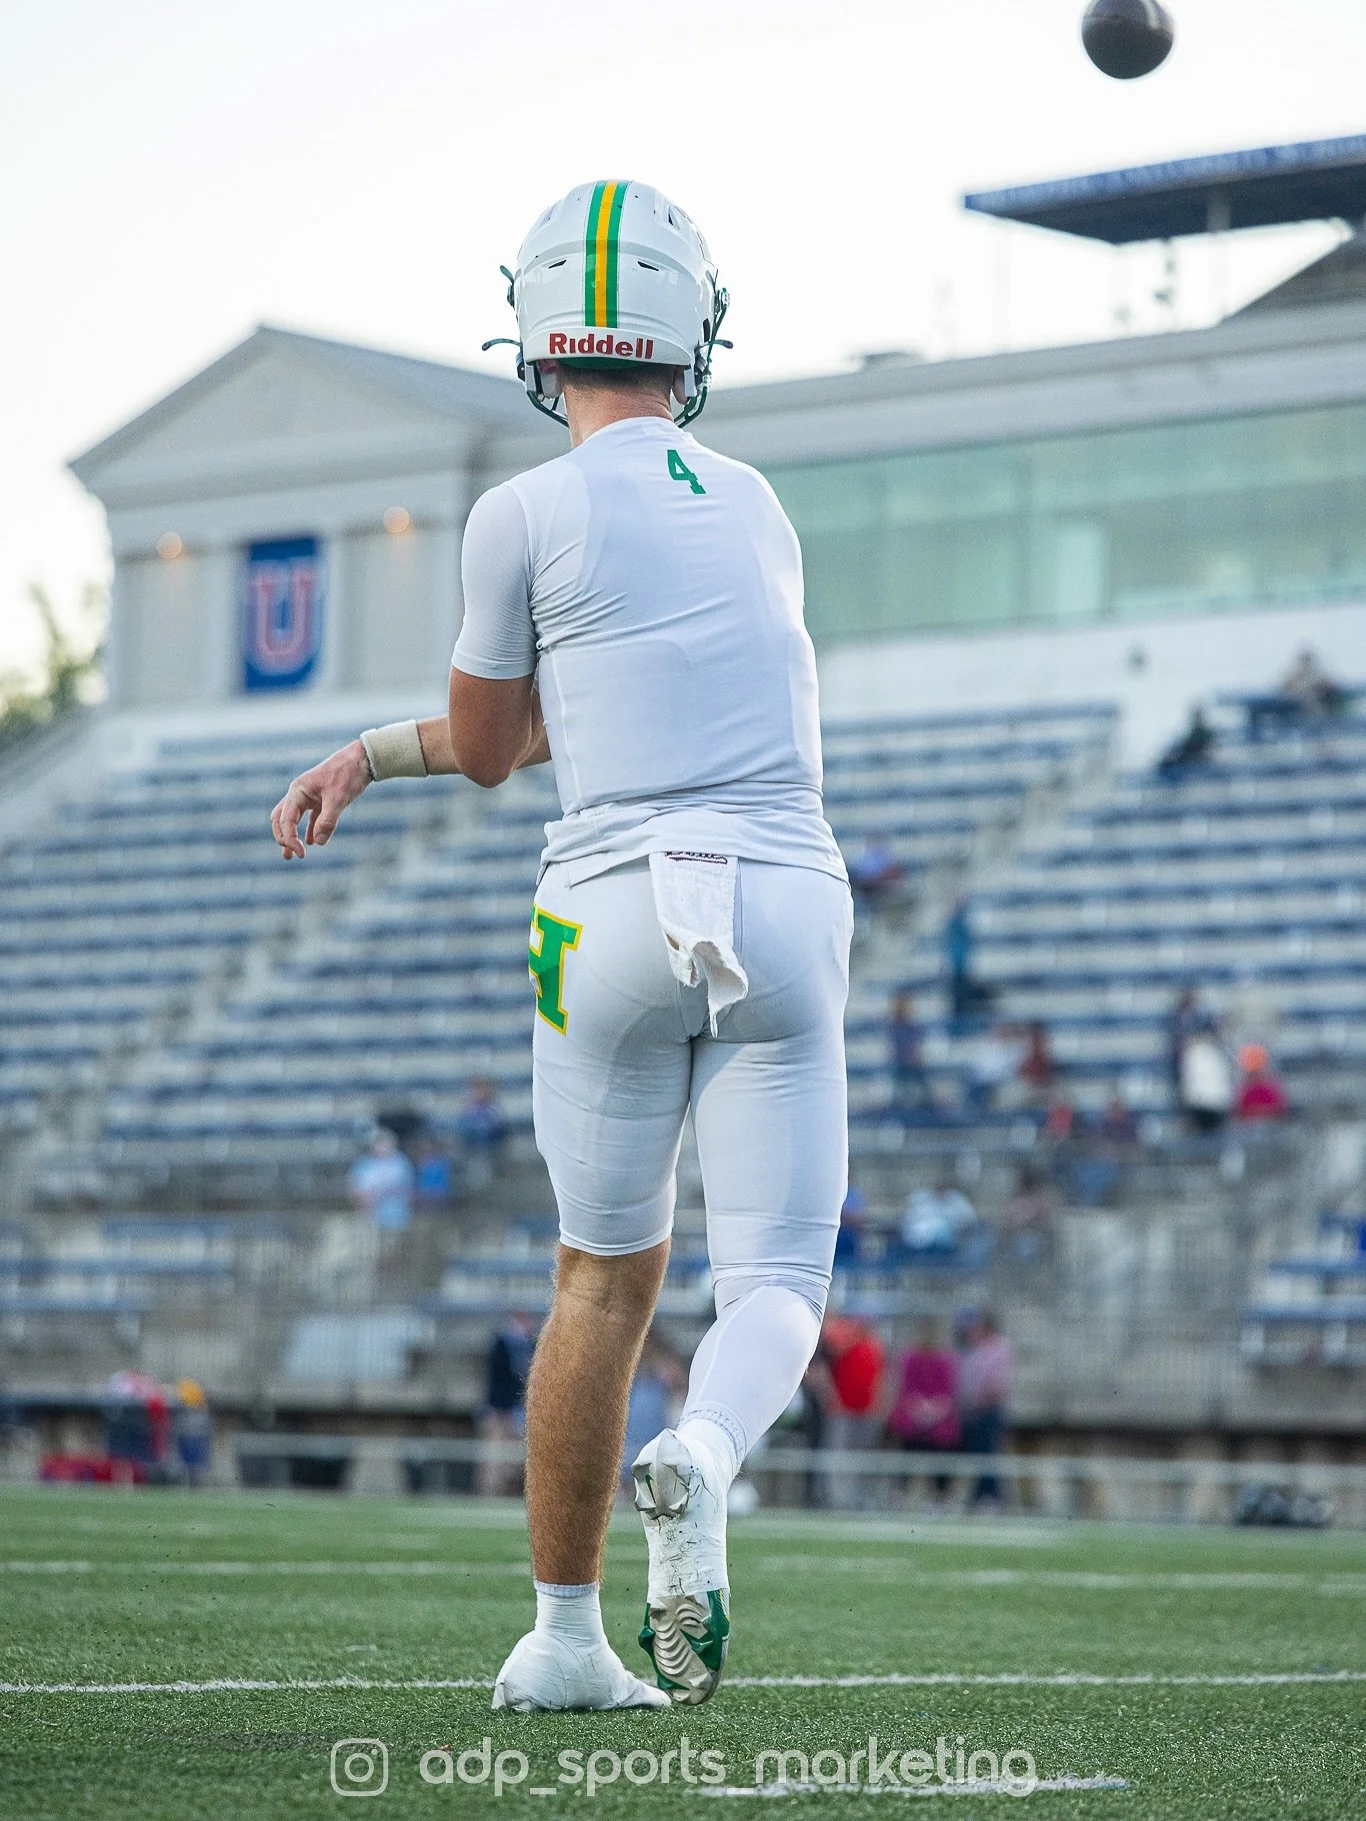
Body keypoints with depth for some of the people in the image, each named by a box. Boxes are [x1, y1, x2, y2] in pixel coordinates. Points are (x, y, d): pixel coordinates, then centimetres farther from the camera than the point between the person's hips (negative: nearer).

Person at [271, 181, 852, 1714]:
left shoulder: (527, 519, -3)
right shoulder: (756, 510, 15)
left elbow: (486, 749, 9)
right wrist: (369, 755, 27)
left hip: (615, 907, -2)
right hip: (787, 899, 2)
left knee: (607, 1275, 14)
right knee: (778, 1284, 4)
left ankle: (562, 1639, 20)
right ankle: (701, 1460, -30)